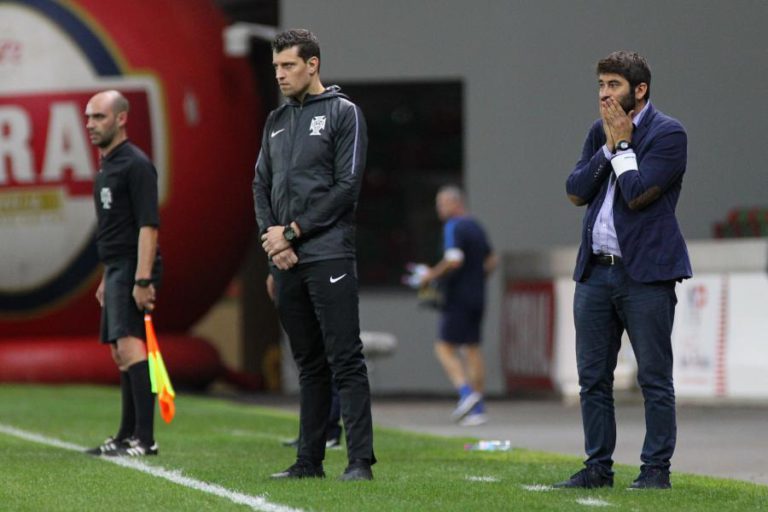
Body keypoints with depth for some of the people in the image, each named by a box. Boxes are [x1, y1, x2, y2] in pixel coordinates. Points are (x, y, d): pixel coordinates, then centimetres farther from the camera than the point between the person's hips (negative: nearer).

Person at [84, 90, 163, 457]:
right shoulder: (107, 166, 19)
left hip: (133, 268, -11)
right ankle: (128, 437, 19)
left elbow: (148, 225, -18)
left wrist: (142, 280, -24)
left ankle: (145, 438, -24)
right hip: (116, 269, 11)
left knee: (129, 346, -19)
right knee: (120, 353, 13)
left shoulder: (135, 165, -11)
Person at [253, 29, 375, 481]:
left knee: (345, 360, -9)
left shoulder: (343, 113, -2)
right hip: (286, 261, 6)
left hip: (329, 255, -6)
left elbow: (347, 185, -9)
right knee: (309, 363, 11)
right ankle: (310, 459, 14)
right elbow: (262, 185, 16)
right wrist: (271, 238, -2)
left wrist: (292, 231, -11)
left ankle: (360, 460, -11)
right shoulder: (276, 121, 17)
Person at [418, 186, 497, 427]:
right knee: (472, 350, 9)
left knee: (445, 348, -3)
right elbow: (491, 261, 22)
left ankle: (466, 392, -21)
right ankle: (478, 409, 6)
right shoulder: (476, 227, 15)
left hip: (458, 298, -8)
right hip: (477, 297, 8)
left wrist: (431, 275, -13)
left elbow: (454, 260, -25)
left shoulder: (454, 228, -13)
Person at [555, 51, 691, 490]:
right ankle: (598, 467, 13)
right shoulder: (600, 132, 15)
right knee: (593, 379, 7)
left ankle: (657, 469, 3)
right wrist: (608, 146, -1)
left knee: (655, 379, -2)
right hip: (596, 271, 7)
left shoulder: (668, 133, -7)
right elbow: (576, 192, 6)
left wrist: (622, 146, -6)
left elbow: (637, 193, -16)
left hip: (645, 272, -7)